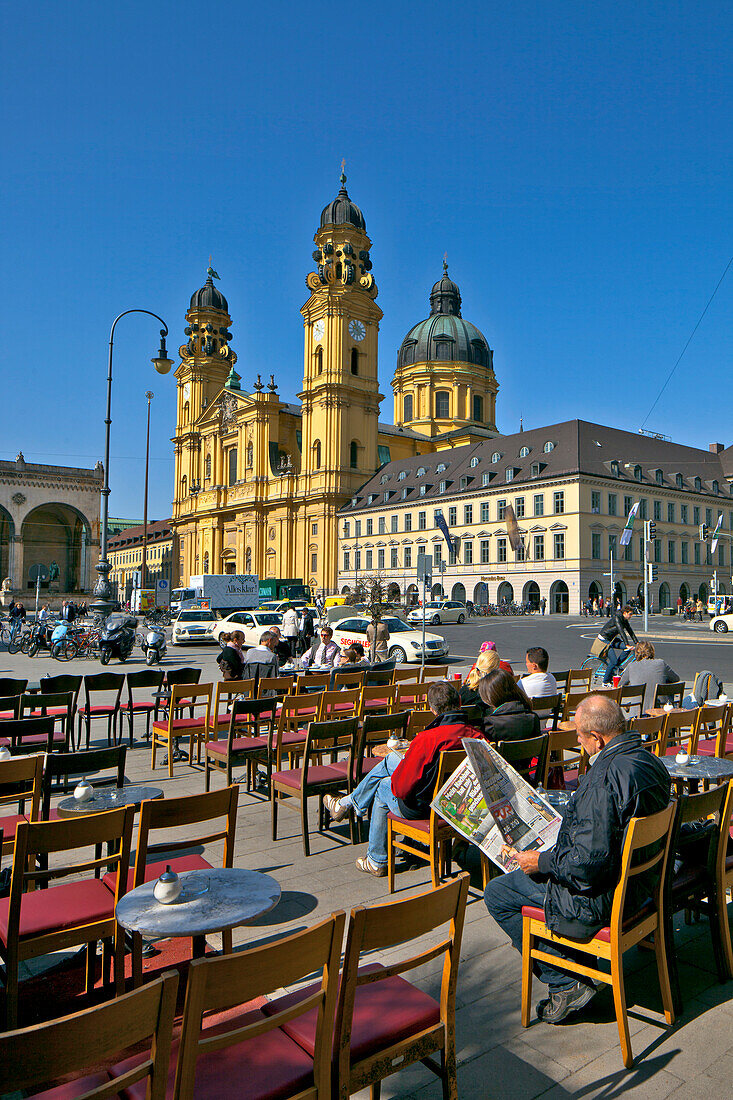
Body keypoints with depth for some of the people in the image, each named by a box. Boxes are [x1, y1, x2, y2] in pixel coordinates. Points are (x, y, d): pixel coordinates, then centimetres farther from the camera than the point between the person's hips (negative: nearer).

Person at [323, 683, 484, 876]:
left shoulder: (426, 739, -29)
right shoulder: (477, 736, -12)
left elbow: (401, 787, -24)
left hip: (421, 808, -6)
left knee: (383, 786, 26)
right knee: (391, 759, 20)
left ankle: (376, 861, 41)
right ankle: (349, 802, 38)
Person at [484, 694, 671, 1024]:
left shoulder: (605, 778, -31)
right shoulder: (651, 762, -1)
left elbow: (589, 862, -31)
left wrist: (541, 862, -15)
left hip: (602, 896, -10)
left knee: (497, 894, 4)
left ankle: (565, 984, 6)